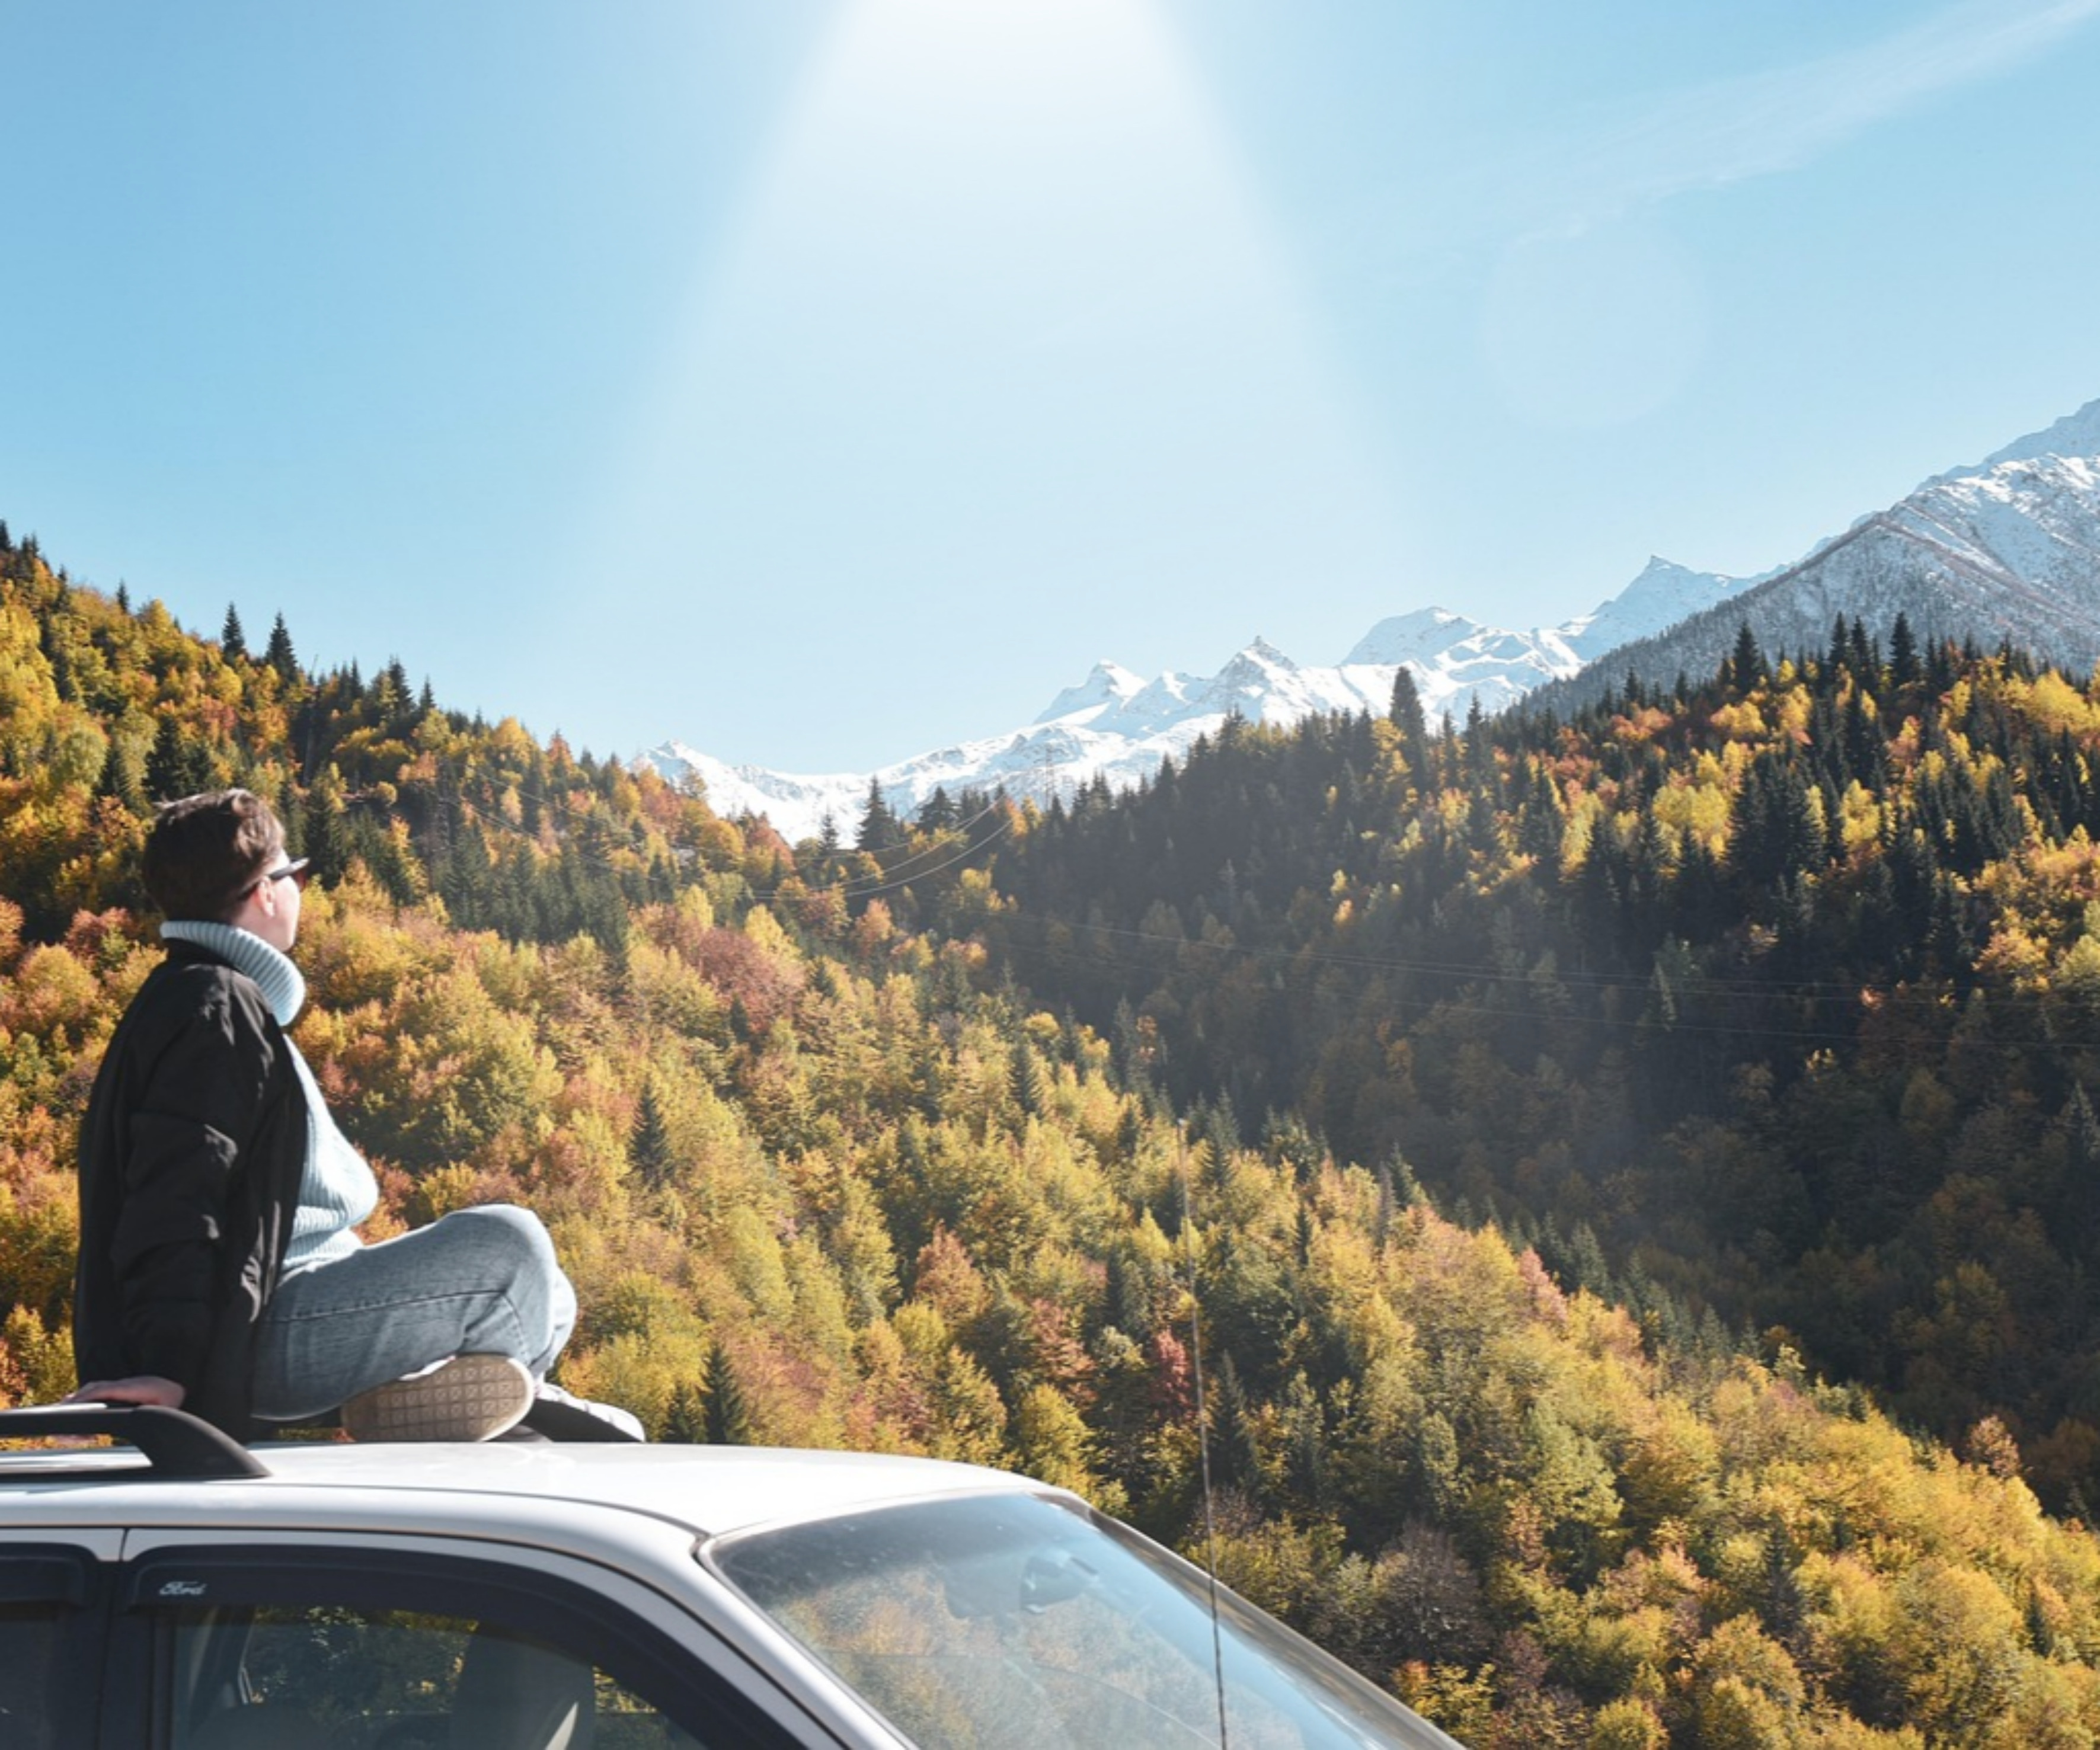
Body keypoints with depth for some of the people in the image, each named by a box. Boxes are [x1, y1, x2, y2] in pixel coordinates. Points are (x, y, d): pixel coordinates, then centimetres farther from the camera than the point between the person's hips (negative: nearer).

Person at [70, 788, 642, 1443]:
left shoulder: (188, 999, 22)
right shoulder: (217, 1004, -12)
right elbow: (176, 1202, -24)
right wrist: (171, 1369, -31)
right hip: (259, 1334, -11)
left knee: (543, 1301, 13)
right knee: (508, 1245, -21)